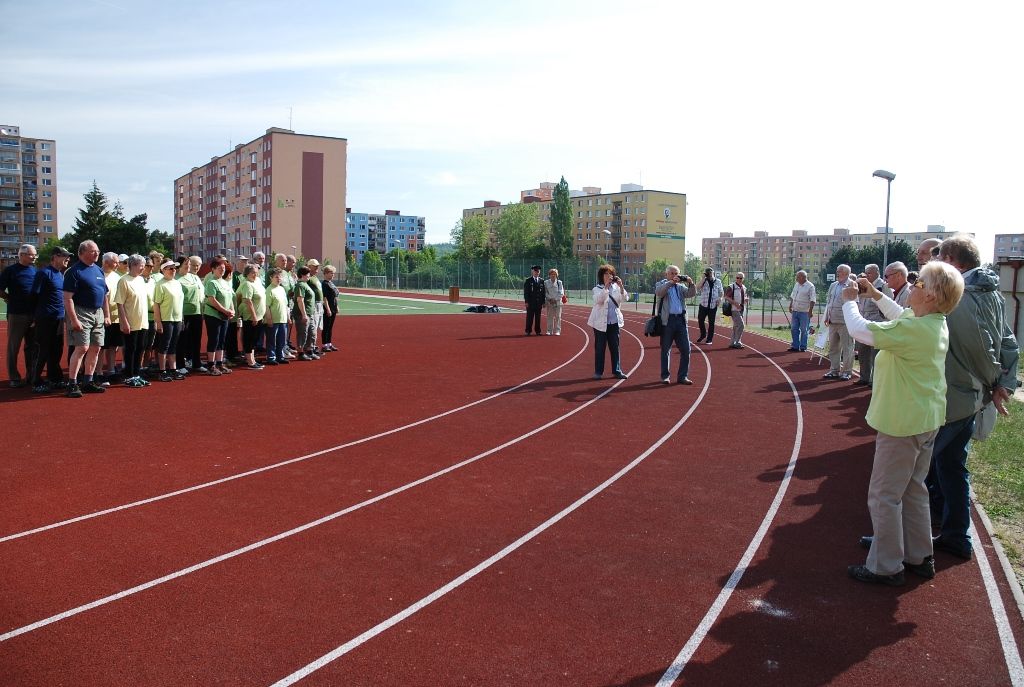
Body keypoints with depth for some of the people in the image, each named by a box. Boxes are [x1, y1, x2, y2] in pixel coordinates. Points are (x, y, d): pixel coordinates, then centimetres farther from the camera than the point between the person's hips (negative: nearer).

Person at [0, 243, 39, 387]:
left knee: (32, 346, 11)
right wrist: (12, 299, -4)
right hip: (16, 314, -5)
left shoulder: (35, 270, 10)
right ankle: (14, 378, 7)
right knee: (14, 346, 1)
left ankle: (31, 375, 21)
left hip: (35, 314, 5)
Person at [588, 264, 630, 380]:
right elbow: (598, 300, -22)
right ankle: (598, 372, 8)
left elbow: (625, 299, -7)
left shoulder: (616, 287, 7)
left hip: (614, 322, 3)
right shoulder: (597, 289, -1)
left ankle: (617, 370, 13)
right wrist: (606, 286, -31)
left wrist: (621, 286, -22)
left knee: (615, 347, 6)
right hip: (600, 323, -3)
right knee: (599, 348, 2)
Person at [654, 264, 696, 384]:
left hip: (681, 320, 4)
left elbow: (692, 294, 4)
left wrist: (690, 283, -12)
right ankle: (665, 376, 14)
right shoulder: (661, 284, 6)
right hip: (667, 320, -4)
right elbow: (658, 292, -16)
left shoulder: (680, 287, 17)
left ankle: (682, 376, 8)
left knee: (686, 349, 1)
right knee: (665, 350, 5)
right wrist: (671, 282, -25)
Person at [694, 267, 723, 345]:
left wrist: (720, 298, -4)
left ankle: (709, 339, 10)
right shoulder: (704, 281, 1)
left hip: (713, 305, 0)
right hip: (703, 304, 0)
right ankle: (703, 335, 27)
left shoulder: (718, 281, 6)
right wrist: (703, 278, -15)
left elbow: (721, 292, 17)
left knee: (711, 322, 2)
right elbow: (698, 289, -14)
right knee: (700, 321, 3)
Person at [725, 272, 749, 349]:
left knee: (736, 326, 12)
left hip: (742, 309, 8)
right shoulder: (731, 287, -10)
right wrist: (735, 303, -23)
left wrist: (746, 299, 1)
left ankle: (732, 343, 18)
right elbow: (726, 297, -14)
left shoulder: (744, 288, 13)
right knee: (740, 325, -14)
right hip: (735, 309, -8)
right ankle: (737, 342, -8)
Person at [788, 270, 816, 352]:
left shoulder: (810, 286, -9)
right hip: (795, 311, 7)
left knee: (804, 330, -1)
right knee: (794, 329, 7)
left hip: (804, 312, -7)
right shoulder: (796, 285, 12)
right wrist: (790, 306, 16)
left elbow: (812, 300, -12)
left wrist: (810, 311, -16)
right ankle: (795, 346, 16)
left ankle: (803, 347, 7)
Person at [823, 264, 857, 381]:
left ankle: (847, 371, 8)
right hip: (833, 321, 7)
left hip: (845, 322, -7)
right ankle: (834, 370, 22)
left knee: (847, 347, 0)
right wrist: (827, 317, 14)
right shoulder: (833, 285, 14)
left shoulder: (852, 285, -8)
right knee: (833, 347, 13)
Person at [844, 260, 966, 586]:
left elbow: (860, 330, -26)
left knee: (884, 495, 2)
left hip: (902, 424, -10)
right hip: (927, 421, 10)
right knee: (913, 489, 21)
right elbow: (901, 317, 24)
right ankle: (919, 556, 33)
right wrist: (876, 295, 16)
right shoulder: (937, 325, 3)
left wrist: (850, 302, -8)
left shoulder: (914, 330, -26)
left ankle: (886, 567, 11)